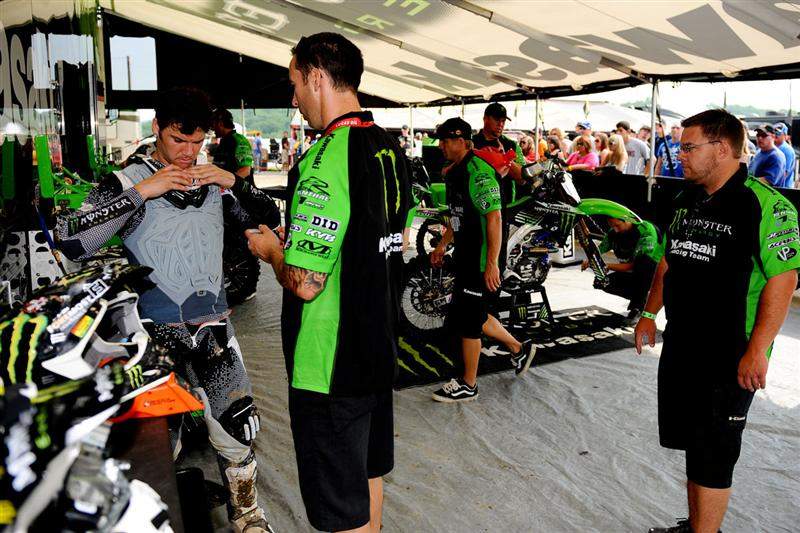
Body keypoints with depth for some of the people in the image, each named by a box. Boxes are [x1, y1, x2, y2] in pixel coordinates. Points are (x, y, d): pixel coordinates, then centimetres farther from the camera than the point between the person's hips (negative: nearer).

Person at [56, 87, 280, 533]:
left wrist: (235, 183, -3)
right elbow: (71, 242, -15)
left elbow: (272, 219, 13)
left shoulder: (213, 179, 12)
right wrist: (142, 192, -18)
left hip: (215, 324, 4)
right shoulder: (129, 180, -1)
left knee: (240, 425, 2)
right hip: (158, 329, -3)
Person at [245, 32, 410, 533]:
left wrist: (271, 248, -4)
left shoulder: (326, 160, -23)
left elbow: (305, 283, -26)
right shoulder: (392, 149, 5)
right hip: (380, 345, 9)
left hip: (330, 361, -9)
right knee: (369, 472, 26)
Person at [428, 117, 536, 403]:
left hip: (482, 261, -10)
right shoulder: (456, 172, 13)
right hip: (465, 257, 10)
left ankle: (468, 385, 15)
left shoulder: (478, 172, -19)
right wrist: (442, 246, 23)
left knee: (467, 321, 0)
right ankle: (519, 348, 35)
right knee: (473, 314, 18)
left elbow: (494, 219, -24)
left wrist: (492, 264, -26)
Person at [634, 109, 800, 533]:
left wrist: (757, 351, -23)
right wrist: (649, 313, 16)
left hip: (729, 359, -8)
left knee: (711, 456, 3)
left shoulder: (765, 206, -16)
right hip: (680, 350, 8)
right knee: (690, 444, 19)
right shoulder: (685, 201, 9)